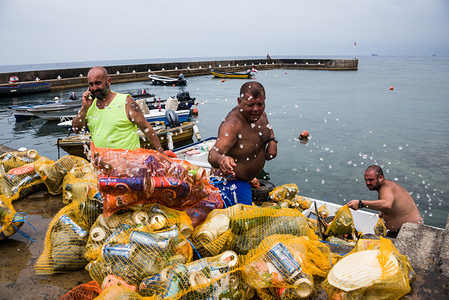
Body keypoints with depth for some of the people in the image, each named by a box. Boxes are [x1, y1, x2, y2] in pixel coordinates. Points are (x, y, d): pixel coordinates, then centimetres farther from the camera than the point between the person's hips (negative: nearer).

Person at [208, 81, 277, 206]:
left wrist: (272, 141, -4)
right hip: (230, 181, -9)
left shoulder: (260, 114, -8)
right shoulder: (233, 125, -35)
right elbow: (213, 154, -46)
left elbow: (267, 128, 17)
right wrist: (221, 160, -69)